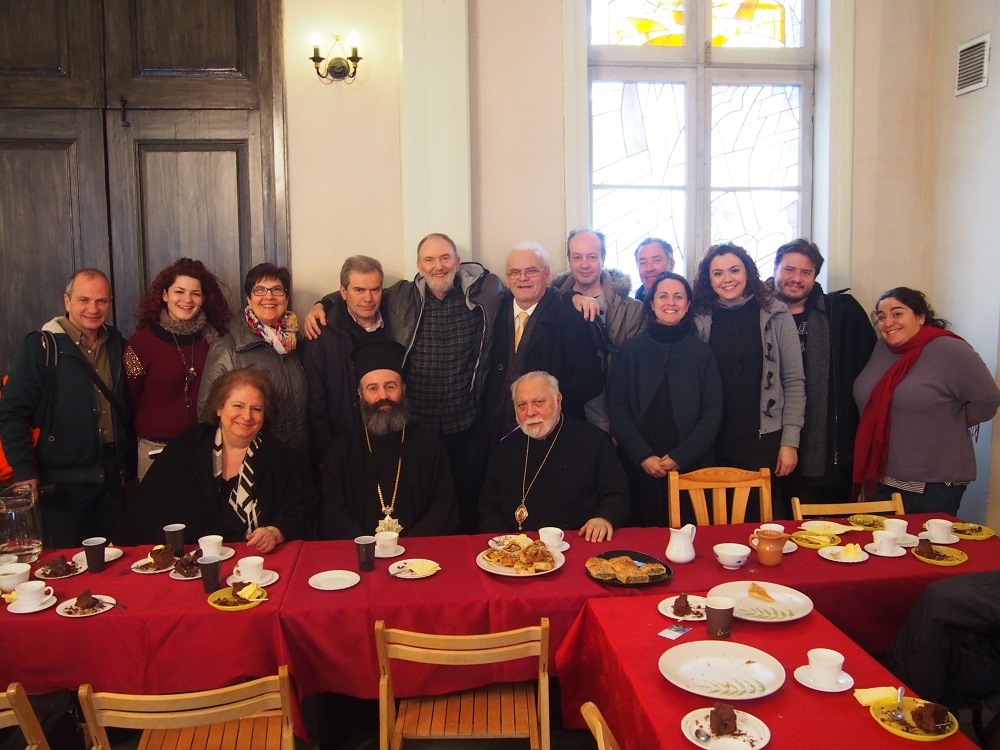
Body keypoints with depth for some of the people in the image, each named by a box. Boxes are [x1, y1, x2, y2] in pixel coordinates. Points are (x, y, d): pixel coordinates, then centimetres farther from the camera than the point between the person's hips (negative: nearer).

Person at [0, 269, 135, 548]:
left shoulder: (117, 344, 8)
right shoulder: (39, 346, -7)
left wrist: (129, 464, 11)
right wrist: (24, 473, -13)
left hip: (113, 478, 5)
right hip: (63, 484, -4)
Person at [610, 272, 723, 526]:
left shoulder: (702, 352, 5)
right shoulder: (631, 350, 4)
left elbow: (712, 414, 1)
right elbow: (618, 410, 0)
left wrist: (680, 457, -9)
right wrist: (643, 456, -10)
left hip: (691, 466, 0)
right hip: (641, 468, 0)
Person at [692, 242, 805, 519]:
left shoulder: (775, 314, 0)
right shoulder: (700, 319, 1)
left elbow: (794, 381, 1)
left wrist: (790, 440, -3)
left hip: (764, 440, 0)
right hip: (713, 443, 1)